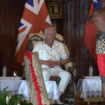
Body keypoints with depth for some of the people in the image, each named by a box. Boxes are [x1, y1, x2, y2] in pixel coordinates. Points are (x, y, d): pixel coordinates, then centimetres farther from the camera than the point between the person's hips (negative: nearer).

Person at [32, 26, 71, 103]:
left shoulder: (60, 45, 17)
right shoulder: (39, 45, 10)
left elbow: (66, 59, 14)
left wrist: (57, 62, -7)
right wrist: (45, 62, -11)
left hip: (56, 68, 3)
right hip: (43, 68, -2)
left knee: (67, 75, -28)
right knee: (45, 73, -39)